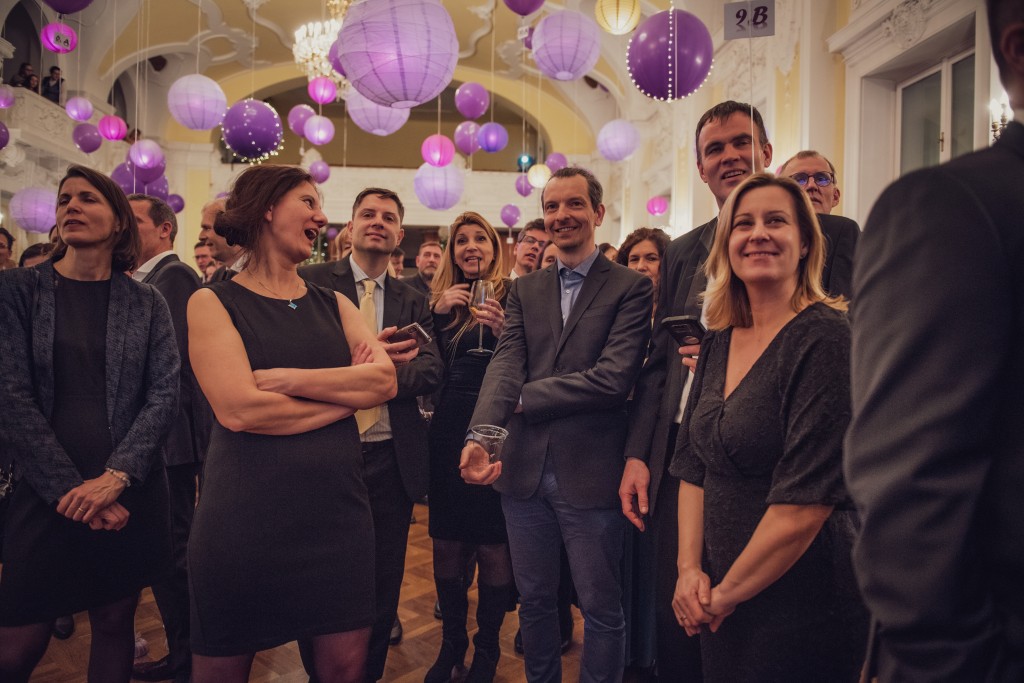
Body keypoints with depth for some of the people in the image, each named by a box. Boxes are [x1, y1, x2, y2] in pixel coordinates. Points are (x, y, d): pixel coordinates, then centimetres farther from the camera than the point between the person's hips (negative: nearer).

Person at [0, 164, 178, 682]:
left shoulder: (146, 303, 4)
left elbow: (164, 395, -2)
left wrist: (115, 477, -15)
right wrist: (71, 488, -12)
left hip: (129, 496, 1)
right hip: (46, 496, -1)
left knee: (115, 624, 12)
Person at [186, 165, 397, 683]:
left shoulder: (333, 305, 10)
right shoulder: (213, 302, -3)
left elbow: (385, 381, -5)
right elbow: (239, 409, -16)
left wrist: (290, 378, -14)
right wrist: (349, 390, -8)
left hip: (337, 508, 4)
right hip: (244, 516, -3)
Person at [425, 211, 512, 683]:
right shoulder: (438, 299, 10)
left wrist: (504, 332, -23)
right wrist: (437, 314, -7)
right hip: (447, 435, 4)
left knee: (493, 549, 6)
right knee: (446, 546, 12)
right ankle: (451, 643, 31)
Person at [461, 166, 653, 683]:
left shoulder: (630, 287, -5)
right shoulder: (524, 290, 8)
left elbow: (614, 377, -17)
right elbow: (505, 365, -7)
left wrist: (524, 398, -12)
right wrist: (481, 434, -24)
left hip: (591, 471, -4)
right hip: (525, 469, 5)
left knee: (601, 607, 13)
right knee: (534, 601, 21)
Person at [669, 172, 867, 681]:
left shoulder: (827, 338, -16)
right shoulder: (719, 342, 4)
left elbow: (807, 499, -21)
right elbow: (692, 463, 6)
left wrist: (727, 593, -13)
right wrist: (690, 568, -4)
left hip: (800, 605, -6)